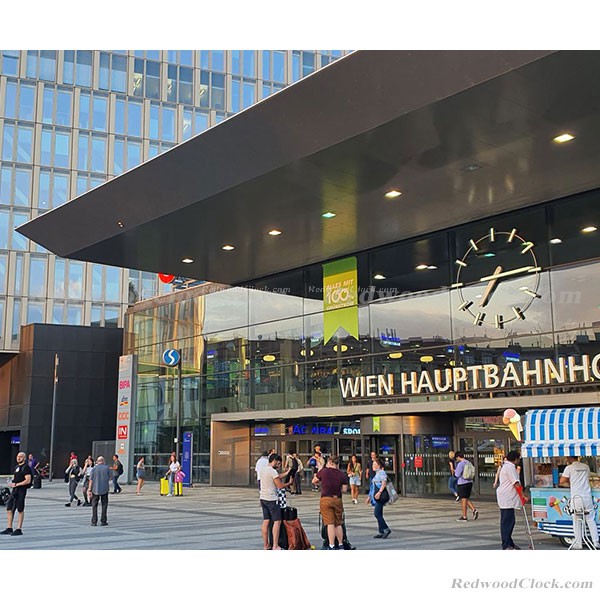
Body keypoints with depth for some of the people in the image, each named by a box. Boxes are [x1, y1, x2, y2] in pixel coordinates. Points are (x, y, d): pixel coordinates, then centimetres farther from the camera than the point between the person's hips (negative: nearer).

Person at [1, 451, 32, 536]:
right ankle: (9, 528, 15)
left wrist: (16, 484, -18)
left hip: (21, 490, -8)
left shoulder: (26, 467, -9)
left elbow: (28, 480, -17)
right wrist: (11, 483, 6)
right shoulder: (16, 467, 17)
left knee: (20, 510, -2)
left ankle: (19, 529, 3)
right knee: (9, 509, 7)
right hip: (14, 491, 8)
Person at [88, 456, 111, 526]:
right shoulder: (107, 468, -2)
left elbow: (91, 480, -5)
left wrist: (89, 489, -4)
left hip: (95, 489, 0)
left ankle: (94, 521, 5)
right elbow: (110, 477, 2)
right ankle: (103, 521, 5)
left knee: (94, 505, 8)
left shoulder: (94, 468, -2)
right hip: (104, 489, 0)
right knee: (104, 505, 7)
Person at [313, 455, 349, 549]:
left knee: (330, 523, -4)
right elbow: (344, 489, -1)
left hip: (326, 499, -3)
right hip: (338, 499, 3)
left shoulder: (324, 471, -4)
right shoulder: (343, 475, 1)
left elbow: (314, 481, 7)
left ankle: (332, 546, -7)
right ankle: (341, 544, 23)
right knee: (338, 524, 15)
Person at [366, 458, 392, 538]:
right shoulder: (376, 474, 22)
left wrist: (379, 492, -30)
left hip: (381, 496, -10)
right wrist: (369, 497, 26)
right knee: (379, 514, 8)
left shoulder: (382, 472, -7)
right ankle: (381, 532, 11)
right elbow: (373, 487, 26)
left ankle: (386, 529, -9)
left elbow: (384, 483, -21)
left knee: (377, 513, -14)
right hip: (377, 497, 10)